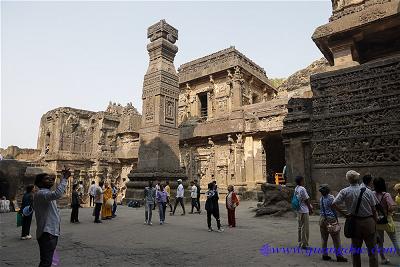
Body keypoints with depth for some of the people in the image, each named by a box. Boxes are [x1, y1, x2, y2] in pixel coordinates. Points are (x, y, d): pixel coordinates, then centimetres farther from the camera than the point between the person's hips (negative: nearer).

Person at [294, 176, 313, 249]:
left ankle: (300, 243, 24)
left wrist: (309, 206, 13)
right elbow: (306, 200, -13)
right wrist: (310, 209, -2)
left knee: (300, 227, 15)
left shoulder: (296, 189, 8)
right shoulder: (302, 189, -18)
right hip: (304, 211, -8)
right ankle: (304, 244, 8)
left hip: (299, 210, 9)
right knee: (305, 228, 1)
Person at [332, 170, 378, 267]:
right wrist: (375, 223, 8)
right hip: (369, 222, -1)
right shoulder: (367, 191, -8)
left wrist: (344, 213, -5)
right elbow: (373, 209, -3)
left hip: (355, 222, 1)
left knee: (355, 249, 15)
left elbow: (334, 204, -18)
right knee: (372, 250, 10)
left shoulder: (345, 192, -9)